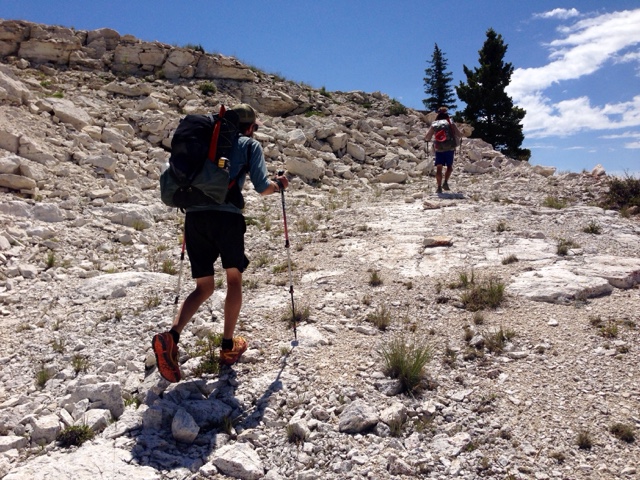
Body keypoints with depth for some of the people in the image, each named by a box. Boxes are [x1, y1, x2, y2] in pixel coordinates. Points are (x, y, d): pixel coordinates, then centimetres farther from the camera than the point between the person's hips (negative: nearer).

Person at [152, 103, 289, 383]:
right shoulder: (250, 145, 12)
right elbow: (262, 187, 0)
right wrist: (278, 185, 20)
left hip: (194, 216, 4)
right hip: (227, 216, -4)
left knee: (204, 287, 14)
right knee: (234, 278, 17)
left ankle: (171, 336, -8)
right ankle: (228, 346, 19)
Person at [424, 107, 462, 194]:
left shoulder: (434, 125, 4)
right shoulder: (451, 124, 3)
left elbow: (426, 137, 5)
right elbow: (460, 135, 4)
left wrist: (429, 139, 27)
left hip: (439, 149, 0)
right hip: (450, 149, 0)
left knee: (439, 168, 3)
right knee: (449, 166, 16)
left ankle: (439, 187, -3)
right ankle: (445, 182, -2)